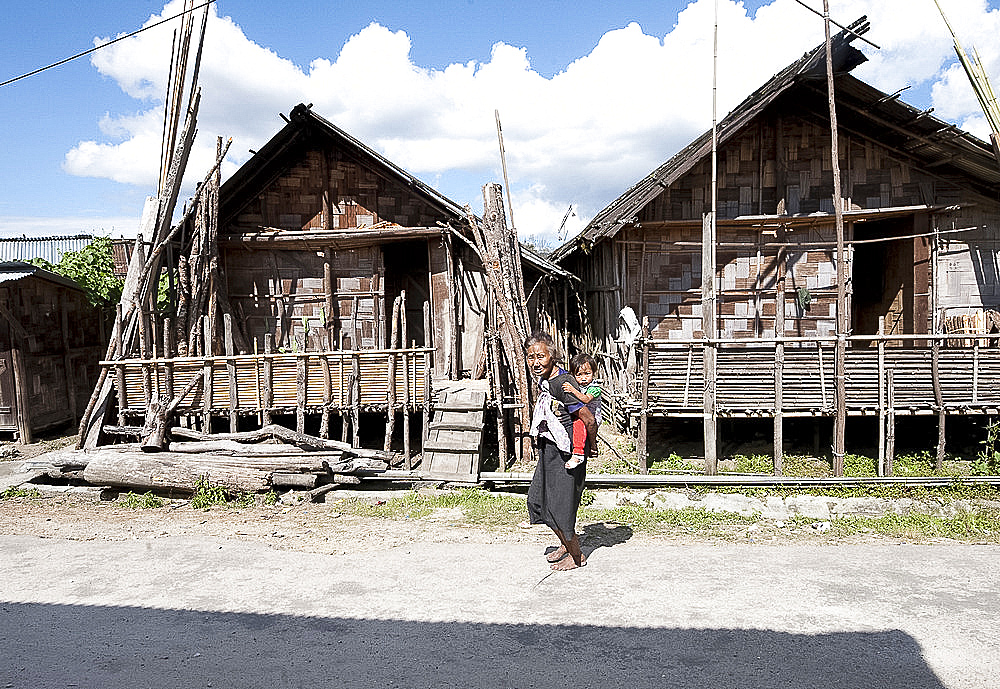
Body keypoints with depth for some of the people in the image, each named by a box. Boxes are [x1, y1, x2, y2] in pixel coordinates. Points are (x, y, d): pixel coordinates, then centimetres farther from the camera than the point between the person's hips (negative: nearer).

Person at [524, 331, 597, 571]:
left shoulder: (563, 384, -25)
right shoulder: (544, 379, 4)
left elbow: (589, 421, -23)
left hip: (565, 455, -9)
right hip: (548, 450, 9)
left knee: (559, 509, 1)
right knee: (537, 501, 17)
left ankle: (576, 556, 24)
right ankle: (565, 544, 38)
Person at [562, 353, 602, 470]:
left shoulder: (595, 388, -12)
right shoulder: (575, 385, 9)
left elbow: (586, 399, -30)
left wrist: (573, 390, -42)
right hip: (577, 416, 8)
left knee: (579, 422, -36)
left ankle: (579, 454, -39)